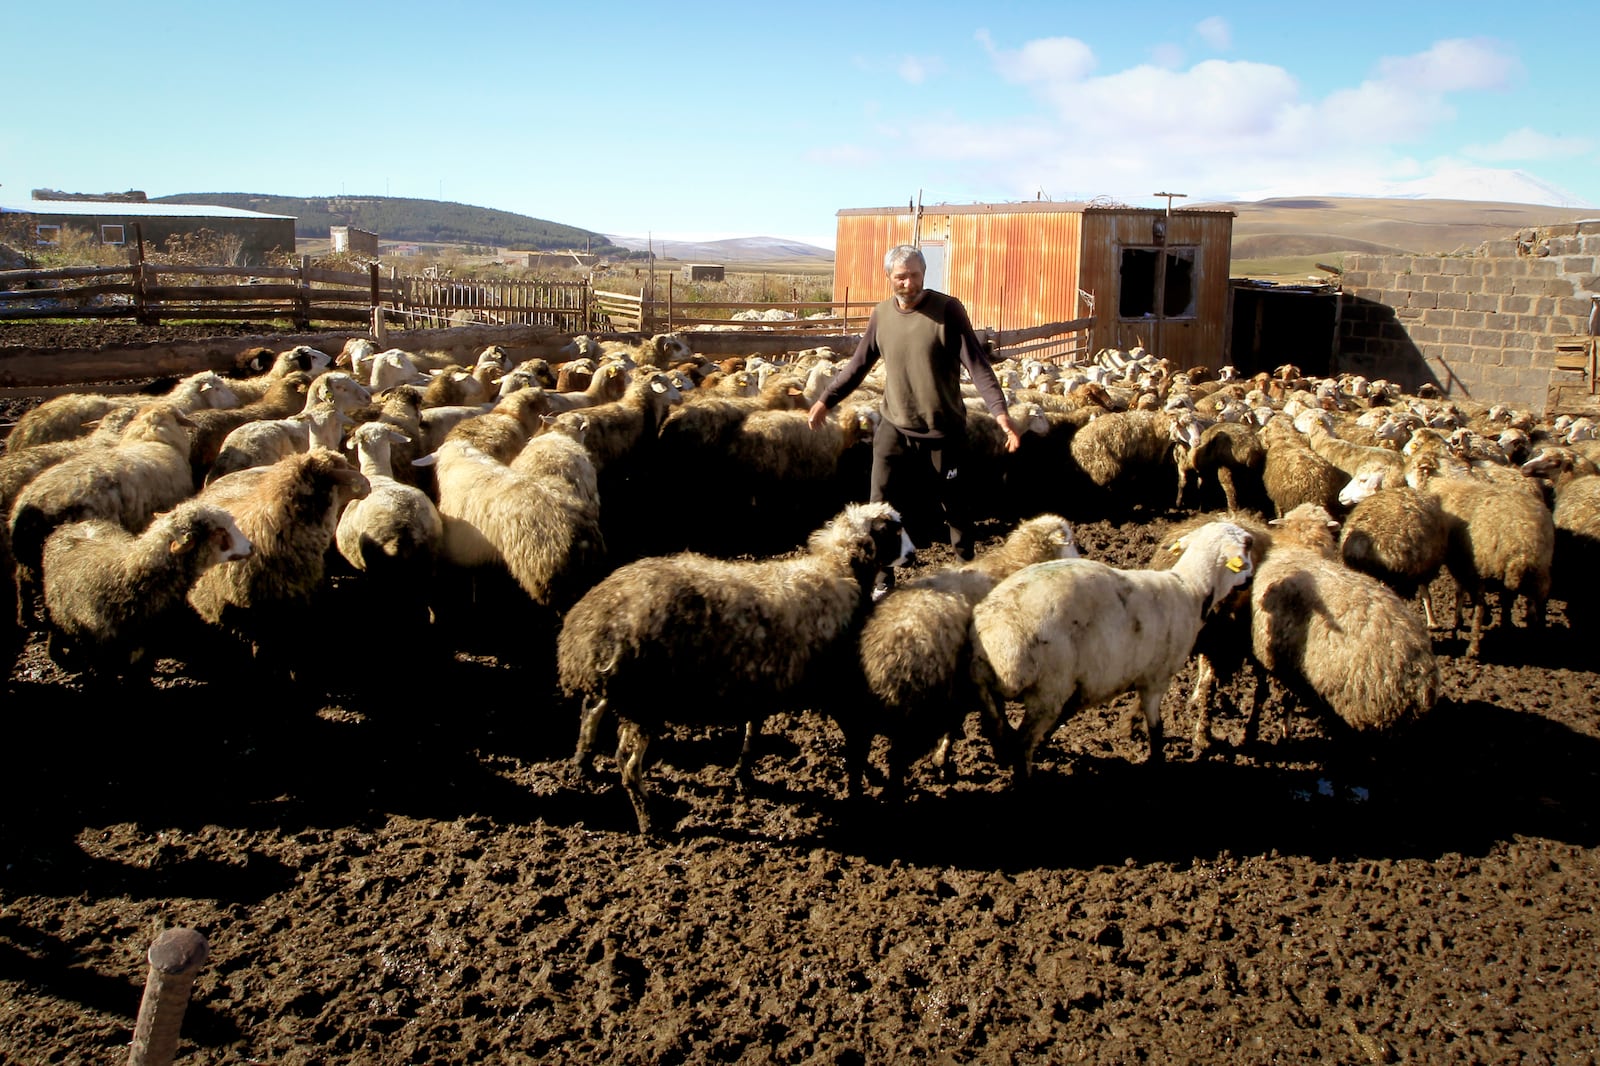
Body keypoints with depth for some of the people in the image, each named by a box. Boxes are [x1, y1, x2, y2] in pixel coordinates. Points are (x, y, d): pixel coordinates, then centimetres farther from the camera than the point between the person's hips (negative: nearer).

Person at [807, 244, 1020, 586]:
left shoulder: (948, 309, -10)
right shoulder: (881, 314, 3)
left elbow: (976, 363, -14)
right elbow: (858, 364, 14)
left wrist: (999, 411, -25)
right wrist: (826, 400, 16)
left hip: (943, 429, -3)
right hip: (895, 427, 3)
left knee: (955, 506, 10)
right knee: (883, 506, 0)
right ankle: (882, 580, 12)